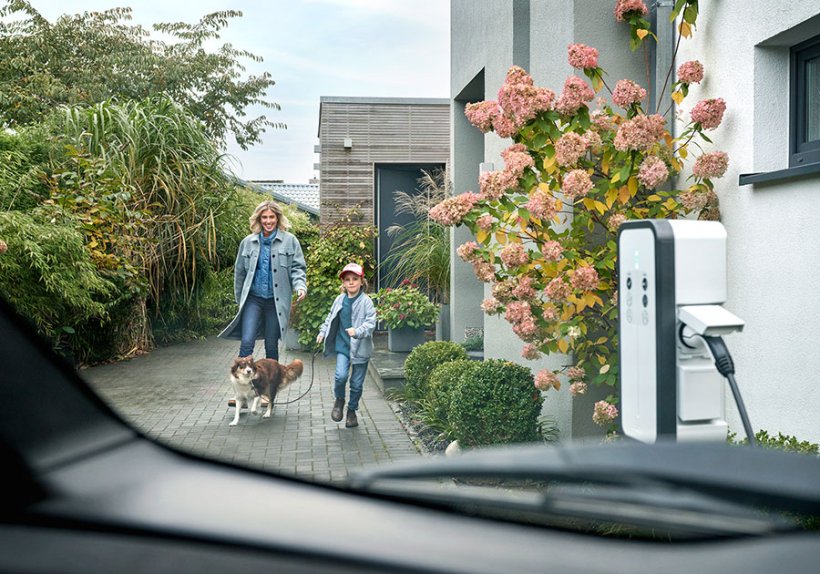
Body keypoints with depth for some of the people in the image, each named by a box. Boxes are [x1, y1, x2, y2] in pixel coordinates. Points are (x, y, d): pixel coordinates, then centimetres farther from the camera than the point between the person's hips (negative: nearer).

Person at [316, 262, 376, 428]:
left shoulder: (366, 302, -10)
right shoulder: (339, 300, 3)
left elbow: (371, 323, -17)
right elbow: (331, 318, 19)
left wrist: (357, 331, -31)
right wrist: (323, 332, 11)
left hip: (360, 348, -2)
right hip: (342, 346, 2)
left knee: (357, 383, 7)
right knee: (341, 375, -17)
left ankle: (352, 410, 29)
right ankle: (339, 399, 13)